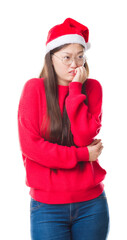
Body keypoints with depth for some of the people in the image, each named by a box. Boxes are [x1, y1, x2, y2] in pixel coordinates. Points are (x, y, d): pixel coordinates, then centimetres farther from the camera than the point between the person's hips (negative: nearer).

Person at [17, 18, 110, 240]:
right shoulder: (35, 88, -4)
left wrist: (75, 88, -13)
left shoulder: (92, 87, 2)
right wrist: (81, 155, -10)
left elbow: (85, 137, -11)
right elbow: (29, 145, -11)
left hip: (91, 202, 2)